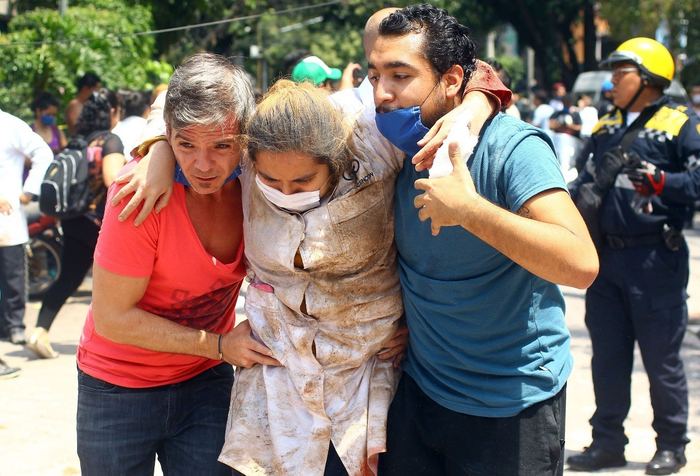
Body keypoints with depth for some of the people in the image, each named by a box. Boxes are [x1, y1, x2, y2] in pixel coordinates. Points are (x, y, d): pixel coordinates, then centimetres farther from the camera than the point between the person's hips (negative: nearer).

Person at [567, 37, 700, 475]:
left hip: (655, 259, -6)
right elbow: (589, 179, 22)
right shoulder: (607, 128, 14)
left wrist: (661, 181, -26)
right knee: (607, 356, 12)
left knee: (661, 357, 3)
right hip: (607, 257, 6)